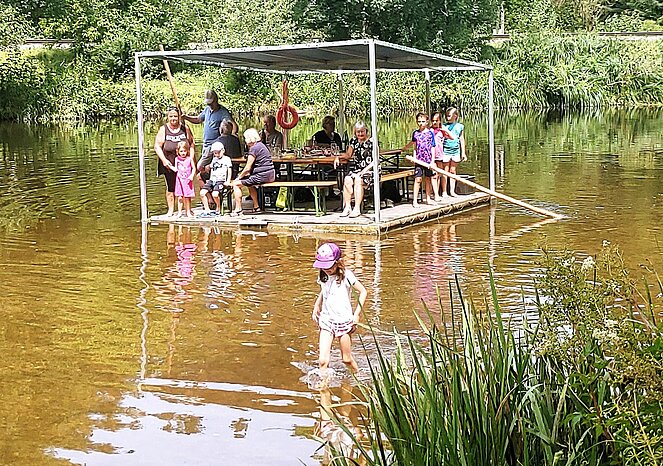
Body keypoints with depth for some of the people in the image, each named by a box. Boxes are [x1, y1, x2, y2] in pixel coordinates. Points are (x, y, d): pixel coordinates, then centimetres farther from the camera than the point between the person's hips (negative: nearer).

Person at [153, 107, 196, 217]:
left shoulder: (185, 129, 6)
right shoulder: (163, 130, 2)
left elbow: (192, 145, 9)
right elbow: (157, 146, 0)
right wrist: (164, 160, -11)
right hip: (169, 165, -1)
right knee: (170, 188, 2)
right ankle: (170, 210, 12)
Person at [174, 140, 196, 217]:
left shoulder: (190, 159, 0)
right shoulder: (177, 159, 6)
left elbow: (194, 168, 4)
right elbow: (176, 169, 13)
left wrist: (192, 175, -11)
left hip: (187, 180, -2)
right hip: (179, 180, 2)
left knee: (187, 197, 1)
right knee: (180, 197, 0)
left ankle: (188, 211, 11)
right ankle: (179, 212, 6)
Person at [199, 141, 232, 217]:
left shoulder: (226, 159, 6)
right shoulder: (214, 159, 23)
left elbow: (229, 171, 1)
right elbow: (208, 168, 35)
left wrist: (228, 181, -8)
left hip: (221, 181, -6)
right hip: (212, 180, 6)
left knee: (215, 194, -30)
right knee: (202, 193, -15)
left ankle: (218, 208, -3)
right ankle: (207, 210, -7)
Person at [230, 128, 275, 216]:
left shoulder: (254, 148, -13)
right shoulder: (261, 145, 18)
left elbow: (247, 168, -13)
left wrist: (238, 178, 0)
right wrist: (243, 175, 16)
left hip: (262, 176, -10)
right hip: (270, 175, 10)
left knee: (236, 184, -4)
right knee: (250, 184, 35)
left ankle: (238, 209, -3)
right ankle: (256, 207, 34)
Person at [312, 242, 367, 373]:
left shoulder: (346, 275, -13)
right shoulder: (323, 276, 2)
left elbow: (363, 292, -6)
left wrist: (356, 314, -8)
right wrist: (316, 306, 10)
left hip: (344, 320, -3)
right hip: (326, 319, 3)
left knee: (347, 358, 10)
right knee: (322, 360, -10)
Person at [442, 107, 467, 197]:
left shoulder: (460, 126, 8)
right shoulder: (444, 126, 3)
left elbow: (462, 140, 11)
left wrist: (463, 153, 9)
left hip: (456, 151, 2)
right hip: (445, 150, -2)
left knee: (453, 171, 8)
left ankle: (452, 191, 14)